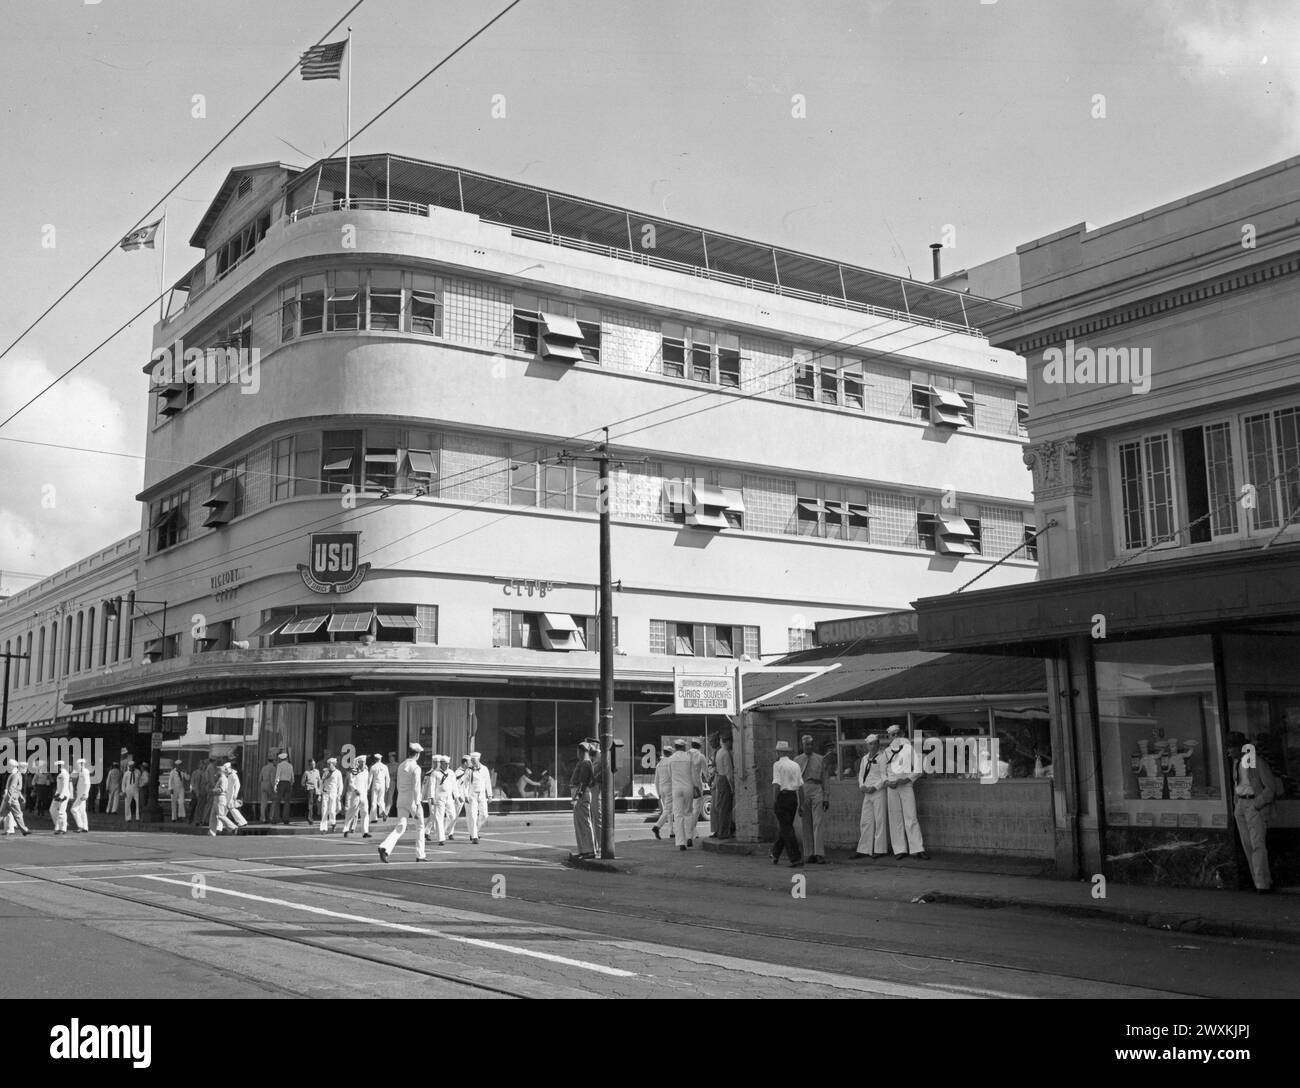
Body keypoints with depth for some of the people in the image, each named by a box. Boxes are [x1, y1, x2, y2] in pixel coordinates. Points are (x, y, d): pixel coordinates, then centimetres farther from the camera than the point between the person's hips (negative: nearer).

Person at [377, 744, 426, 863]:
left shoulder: (401, 766, 11)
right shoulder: (415, 768, -12)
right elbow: (416, 788, -18)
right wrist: (417, 806, -20)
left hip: (401, 799, 6)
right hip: (412, 801, -6)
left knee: (400, 828, 0)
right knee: (420, 826, 11)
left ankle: (385, 848, -24)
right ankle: (420, 855, 14)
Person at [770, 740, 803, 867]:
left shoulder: (778, 765, -7)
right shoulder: (796, 765, 11)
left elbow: (776, 784, -16)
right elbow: (801, 785, 10)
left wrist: (774, 801, -14)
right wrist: (800, 803, 16)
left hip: (782, 796, -6)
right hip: (794, 796, 6)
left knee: (786, 828, -3)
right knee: (782, 827, 18)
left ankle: (796, 858, -10)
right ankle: (775, 854, 30)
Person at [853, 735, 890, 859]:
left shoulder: (882, 757, -4)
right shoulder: (865, 758, 17)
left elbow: (884, 776, -9)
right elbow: (861, 774, 18)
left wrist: (875, 787, -15)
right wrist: (862, 786, 1)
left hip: (879, 792, -7)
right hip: (867, 793, 7)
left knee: (879, 821, -4)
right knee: (865, 822, 5)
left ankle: (880, 849, 1)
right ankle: (864, 850, 8)